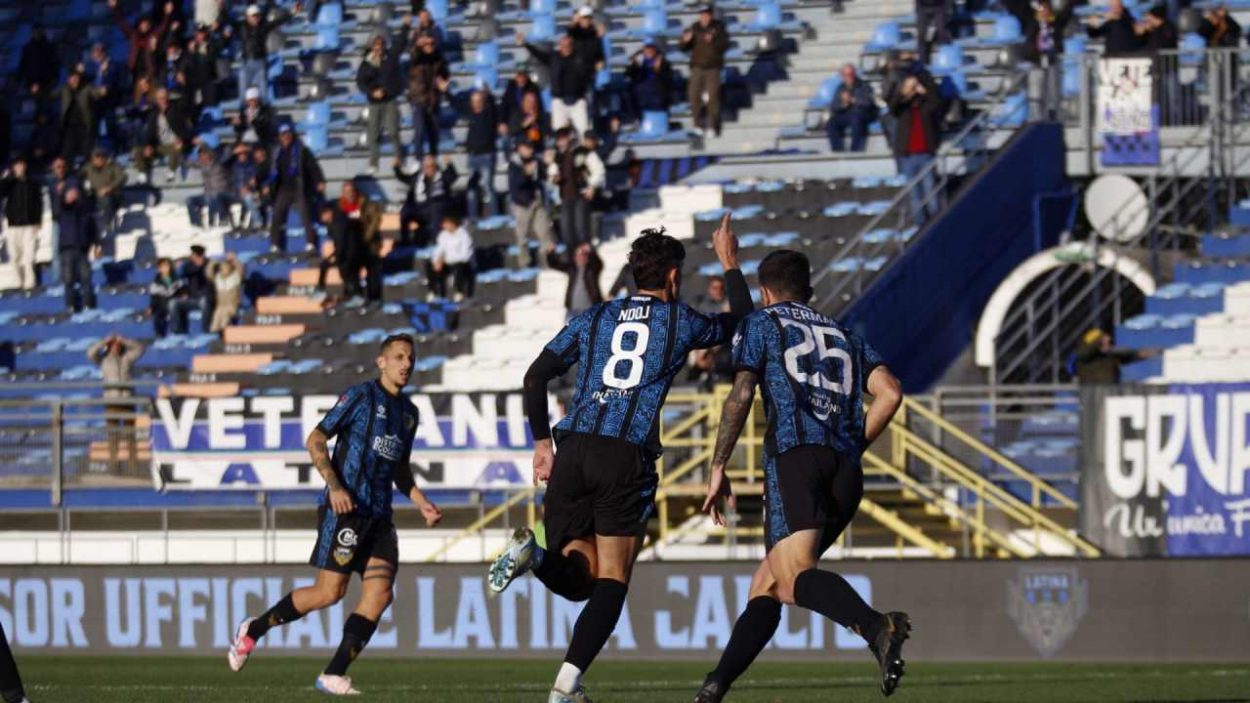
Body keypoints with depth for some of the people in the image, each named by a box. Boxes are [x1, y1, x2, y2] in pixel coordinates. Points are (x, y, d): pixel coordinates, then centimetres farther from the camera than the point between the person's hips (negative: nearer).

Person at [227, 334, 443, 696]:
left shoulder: (408, 412, 18)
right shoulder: (361, 395, -4)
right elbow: (316, 440, -6)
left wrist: (422, 504, 15)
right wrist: (335, 486, -18)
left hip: (378, 516, 7)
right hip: (345, 507, -7)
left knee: (380, 593, -9)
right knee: (330, 592, -9)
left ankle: (333, 674, -7)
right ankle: (253, 629, 10)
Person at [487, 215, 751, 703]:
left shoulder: (593, 319, 19)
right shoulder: (679, 322, 11)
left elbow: (535, 377, 12)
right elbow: (741, 323, 30)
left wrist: (541, 443, 17)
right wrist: (730, 265, 43)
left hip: (572, 452, 4)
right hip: (628, 458, -3)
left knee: (578, 578, 10)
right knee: (611, 581, 0)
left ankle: (531, 552, -24)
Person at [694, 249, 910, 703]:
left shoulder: (761, 324, 16)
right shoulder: (845, 337, 29)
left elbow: (740, 397, 2)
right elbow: (890, 393, 13)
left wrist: (718, 470, 4)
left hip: (794, 457, -6)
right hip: (846, 475, 6)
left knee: (795, 578, -25)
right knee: (766, 587, 15)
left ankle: (877, 627, -52)